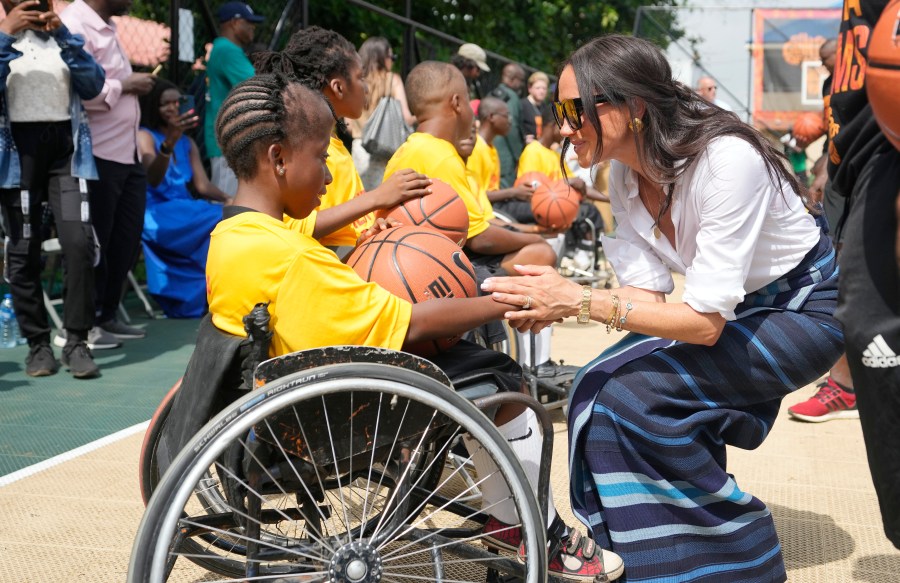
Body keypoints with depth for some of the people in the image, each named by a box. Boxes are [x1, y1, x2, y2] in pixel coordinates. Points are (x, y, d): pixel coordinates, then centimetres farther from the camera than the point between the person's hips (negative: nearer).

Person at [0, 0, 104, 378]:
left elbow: (93, 86, 2)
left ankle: (77, 341, -4)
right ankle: (37, 343, 9)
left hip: (66, 147, 1)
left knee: (79, 243, -12)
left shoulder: (61, 35, 15)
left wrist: (64, 35, -6)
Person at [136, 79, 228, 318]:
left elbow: (203, 186, 9)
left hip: (185, 215, 7)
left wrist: (229, 199, -12)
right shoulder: (145, 136, -1)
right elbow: (152, 180, -20)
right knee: (219, 222, -27)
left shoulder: (187, 143, 20)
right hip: (156, 216, -7)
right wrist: (169, 142, -37)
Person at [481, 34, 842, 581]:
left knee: (637, 392, -23)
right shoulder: (626, 176, -7)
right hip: (733, 307, 8)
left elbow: (706, 322, -31)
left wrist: (580, 301, -36)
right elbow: (647, 294, -7)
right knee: (603, 388, -9)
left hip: (806, 308, -7)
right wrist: (559, 300, -24)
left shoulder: (726, 161, -31)